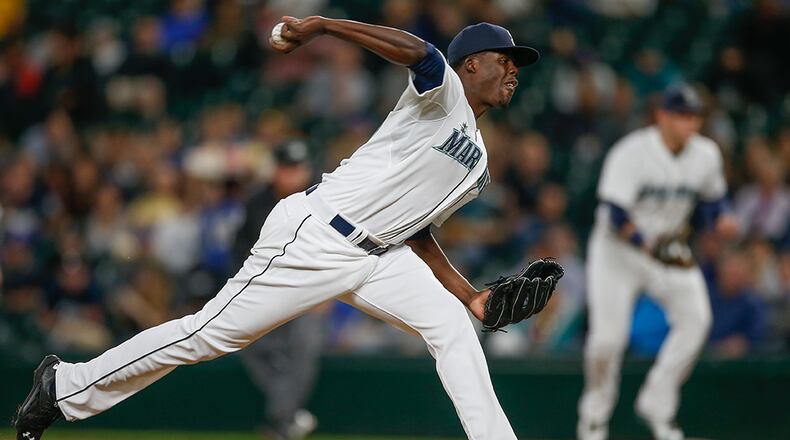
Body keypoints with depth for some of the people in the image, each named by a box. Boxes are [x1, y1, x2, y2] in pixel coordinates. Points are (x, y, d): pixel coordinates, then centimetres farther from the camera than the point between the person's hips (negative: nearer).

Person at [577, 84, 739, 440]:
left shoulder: (706, 155, -4)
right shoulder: (630, 153, -20)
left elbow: (711, 200, 14)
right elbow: (615, 215, -23)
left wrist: (722, 220, -9)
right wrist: (651, 247, -34)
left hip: (671, 247, 4)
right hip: (617, 249, -4)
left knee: (696, 318, -18)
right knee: (608, 334, -14)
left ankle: (657, 405, -6)